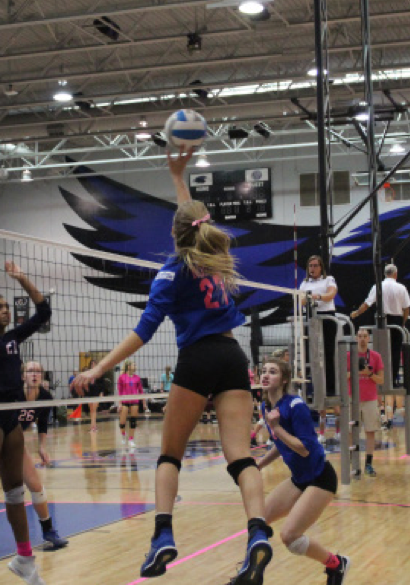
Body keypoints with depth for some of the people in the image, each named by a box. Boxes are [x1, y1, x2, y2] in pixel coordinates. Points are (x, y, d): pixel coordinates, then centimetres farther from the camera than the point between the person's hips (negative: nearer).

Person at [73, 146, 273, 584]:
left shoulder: (175, 269, 0)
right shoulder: (215, 256, 15)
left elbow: (146, 329, -10)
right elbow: (194, 218, 38)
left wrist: (99, 368, -12)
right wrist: (178, 176, 48)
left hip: (198, 359, -4)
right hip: (233, 357, 4)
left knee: (170, 453, 9)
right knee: (239, 455, -7)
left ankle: (163, 536, -8)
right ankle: (258, 534, -29)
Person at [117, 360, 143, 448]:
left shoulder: (137, 378, 5)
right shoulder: (122, 377, -2)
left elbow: (140, 390, 11)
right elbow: (119, 391, 0)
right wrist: (119, 403, -3)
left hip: (134, 402, 2)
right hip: (125, 402, -2)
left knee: (133, 421, 2)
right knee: (122, 422, -2)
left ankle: (131, 439, 13)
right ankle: (123, 435, 27)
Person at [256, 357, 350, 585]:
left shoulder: (295, 406, -21)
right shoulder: (266, 407, 3)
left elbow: (305, 448, -23)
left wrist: (276, 427, -27)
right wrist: (258, 466, 12)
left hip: (320, 478, -8)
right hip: (299, 478, 8)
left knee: (289, 535, -15)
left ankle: (337, 564, 7)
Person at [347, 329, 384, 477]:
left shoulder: (376, 356, 4)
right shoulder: (348, 356, 2)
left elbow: (381, 380, 4)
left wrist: (370, 373, -14)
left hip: (370, 400, 1)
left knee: (370, 432, 1)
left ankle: (369, 465, 6)